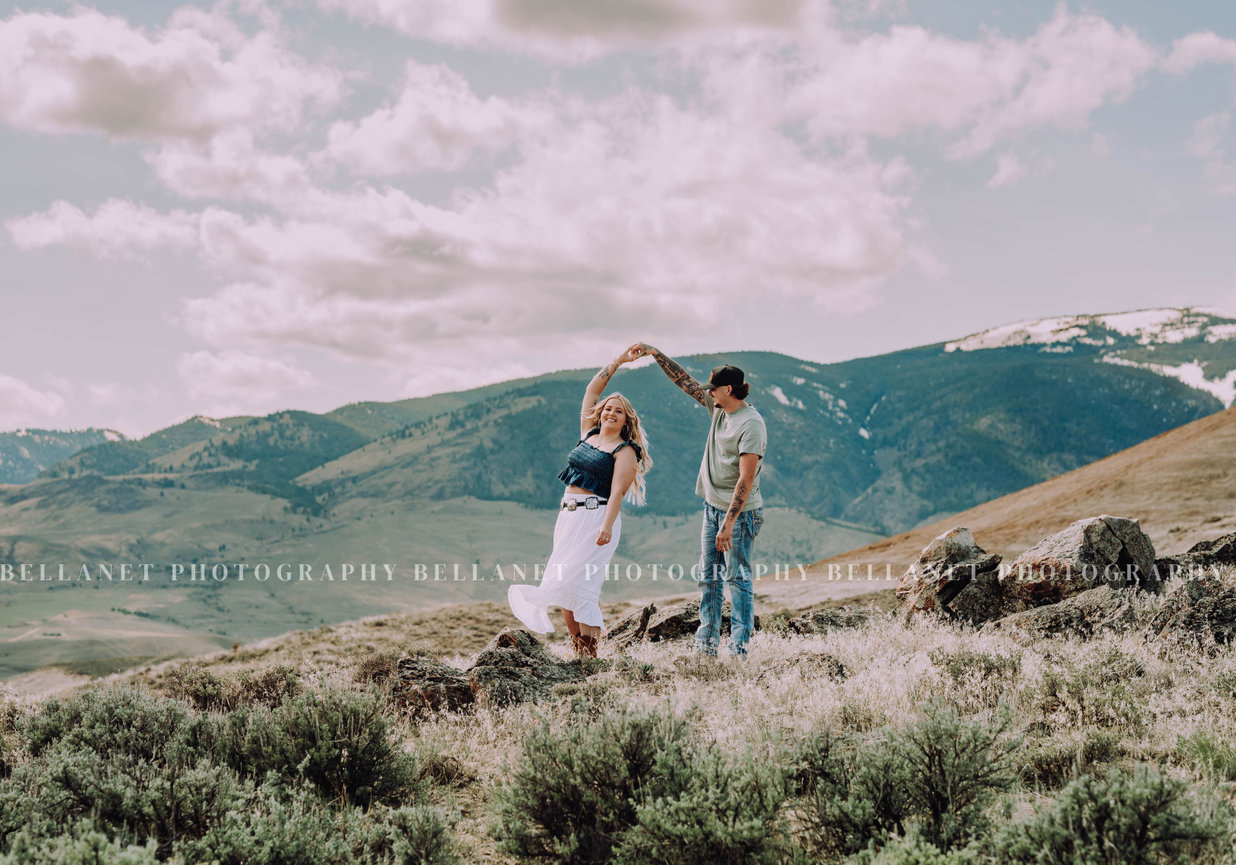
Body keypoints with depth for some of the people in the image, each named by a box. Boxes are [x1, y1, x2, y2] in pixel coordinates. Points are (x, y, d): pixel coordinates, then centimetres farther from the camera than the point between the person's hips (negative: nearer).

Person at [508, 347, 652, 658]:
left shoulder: (625, 452, -2)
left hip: (595, 516, -7)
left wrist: (607, 527, -25)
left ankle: (589, 653, -17)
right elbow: (591, 391, 20)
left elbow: (617, 491, -13)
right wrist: (617, 362, 20)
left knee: (576, 582, -16)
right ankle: (578, 651, 2)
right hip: (568, 514, 7)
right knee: (566, 583, 0)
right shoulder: (589, 434, 16)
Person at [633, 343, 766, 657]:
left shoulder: (751, 425, -19)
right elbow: (684, 381, 16)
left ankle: (739, 648, -2)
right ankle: (706, 644, 13)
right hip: (712, 506, 9)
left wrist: (729, 523, -27)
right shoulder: (718, 408, 7)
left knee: (737, 577, -5)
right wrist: (654, 352, 11)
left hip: (739, 512, -9)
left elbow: (746, 479, -24)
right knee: (709, 577, 9)